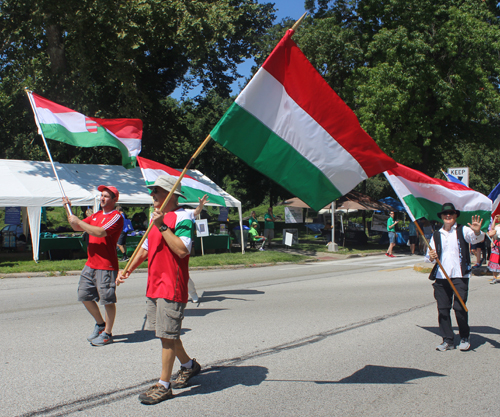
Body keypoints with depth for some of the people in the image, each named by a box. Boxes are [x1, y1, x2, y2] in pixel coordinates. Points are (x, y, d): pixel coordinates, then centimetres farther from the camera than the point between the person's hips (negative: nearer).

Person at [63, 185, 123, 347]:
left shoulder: (116, 217, -10)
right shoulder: (96, 215, 17)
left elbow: (100, 232, -24)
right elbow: (77, 228, 23)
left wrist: (78, 221, -17)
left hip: (106, 266, -9)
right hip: (90, 264, 9)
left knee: (107, 300, -2)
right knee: (85, 296, 13)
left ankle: (107, 333, 11)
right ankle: (100, 324, 31)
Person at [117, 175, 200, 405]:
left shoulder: (182, 217, -12)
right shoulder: (156, 217, 17)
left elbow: (182, 250, -25)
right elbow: (146, 248, 26)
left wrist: (162, 227, -24)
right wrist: (127, 270, 17)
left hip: (172, 286, -9)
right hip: (154, 285, 9)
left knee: (167, 335, -3)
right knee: (166, 333, 16)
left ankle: (164, 385, 6)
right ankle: (189, 365, 36)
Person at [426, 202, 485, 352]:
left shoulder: (462, 230, 5)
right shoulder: (436, 235, 15)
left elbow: (476, 238, -14)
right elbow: (428, 257, 15)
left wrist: (477, 231, -37)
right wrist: (430, 257, -9)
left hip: (460, 276, -4)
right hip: (441, 277, 4)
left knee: (459, 307, -8)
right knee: (443, 308, 3)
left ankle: (465, 338, 13)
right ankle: (447, 340, 13)